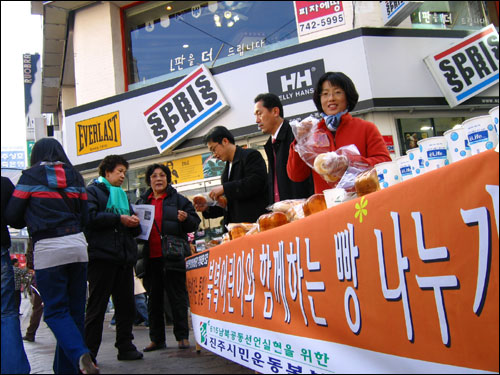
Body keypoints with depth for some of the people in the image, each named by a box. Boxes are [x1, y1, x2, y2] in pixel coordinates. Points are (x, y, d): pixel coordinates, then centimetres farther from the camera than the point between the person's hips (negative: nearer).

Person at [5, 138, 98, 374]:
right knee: (75, 310, 9)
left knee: (55, 311, 2)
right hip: (77, 244, 4)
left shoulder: (31, 176, 1)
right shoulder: (75, 177, 13)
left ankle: (80, 355, -19)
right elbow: (84, 218, 13)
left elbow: (12, 217, 3)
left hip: (48, 249, -4)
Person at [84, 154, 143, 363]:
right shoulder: (93, 190, 4)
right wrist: (119, 219, -13)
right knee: (97, 306, -4)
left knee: (126, 304, 8)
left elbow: (134, 230, 26)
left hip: (124, 257, 7)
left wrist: (134, 223, 2)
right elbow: (90, 217, -14)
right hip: (102, 255, -7)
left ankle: (125, 347, 16)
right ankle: (89, 352, 3)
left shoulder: (122, 195, 26)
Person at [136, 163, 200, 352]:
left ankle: (182, 336, 9)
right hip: (150, 257, 4)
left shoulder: (178, 200, 5)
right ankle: (157, 339, 20)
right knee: (154, 299, 11)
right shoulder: (141, 202, 16)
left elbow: (195, 222, 2)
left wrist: (186, 219, -19)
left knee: (177, 297, 0)